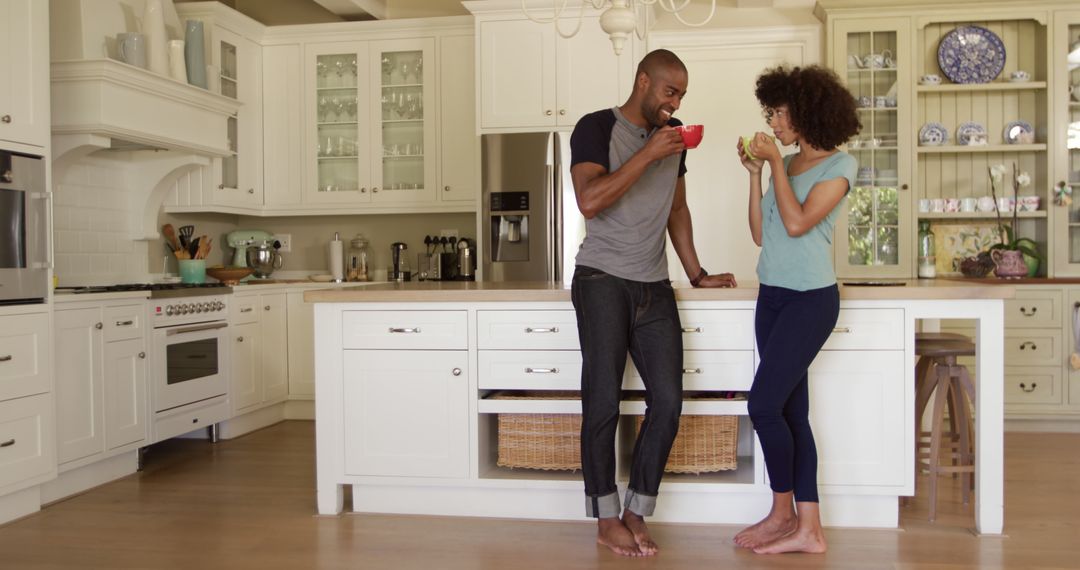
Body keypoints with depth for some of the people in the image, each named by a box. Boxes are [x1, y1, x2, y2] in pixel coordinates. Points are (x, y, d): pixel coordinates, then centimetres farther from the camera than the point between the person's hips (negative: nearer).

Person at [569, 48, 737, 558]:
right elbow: (589, 201, -18)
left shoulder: (673, 135, 16)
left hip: (654, 286, 6)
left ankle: (636, 513, 10)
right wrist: (648, 154, -18)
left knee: (668, 400, -2)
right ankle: (606, 521, 6)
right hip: (602, 280, -6)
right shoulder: (597, 128, -3)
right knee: (603, 402, -6)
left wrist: (696, 274, 21)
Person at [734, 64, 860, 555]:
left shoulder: (839, 165, -4)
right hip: (772, 297, 7)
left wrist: (776, 163, -9)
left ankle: (784, 511, 8)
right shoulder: (785, 164, 15)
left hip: (810, 299, -7)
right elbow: (761, 234, 10)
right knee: (790, 412, 6)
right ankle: (808, 529, 11)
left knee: (764, 404, -12)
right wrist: (754, 172, 6)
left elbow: (797, 222, -17)